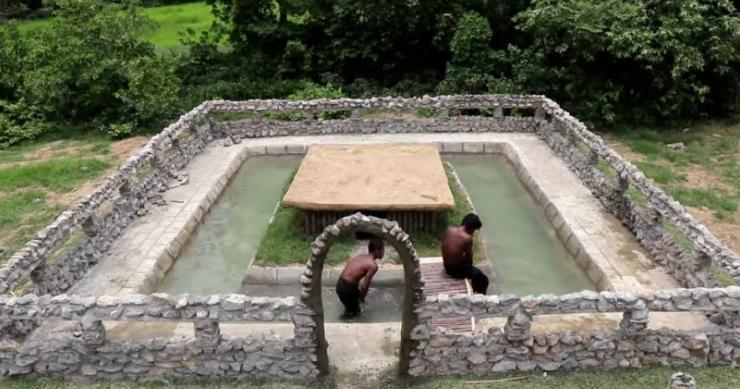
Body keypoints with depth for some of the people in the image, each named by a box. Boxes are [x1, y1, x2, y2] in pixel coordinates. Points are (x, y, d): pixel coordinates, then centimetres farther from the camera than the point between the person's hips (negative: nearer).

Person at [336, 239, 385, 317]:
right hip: (347, 289, -8)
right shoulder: (373, 265, -15)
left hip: (340, 285, 8)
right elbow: (365, 285, -15)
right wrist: (362, 298, 3)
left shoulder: (361, 257, 10)